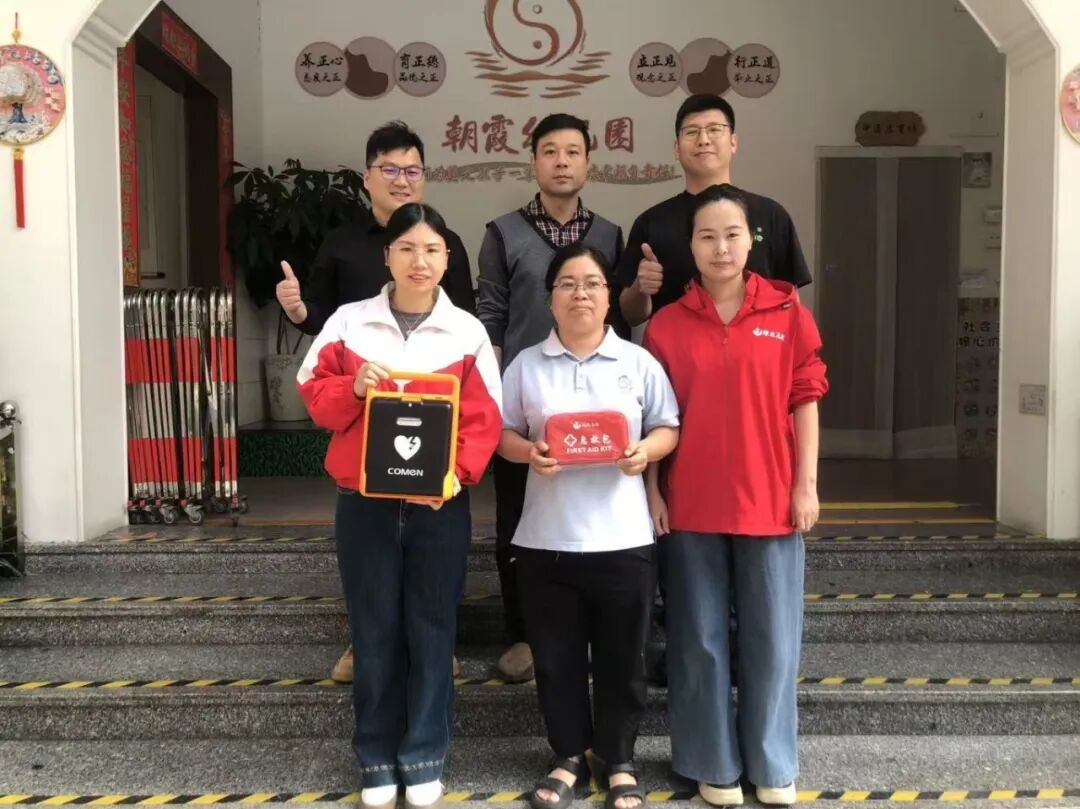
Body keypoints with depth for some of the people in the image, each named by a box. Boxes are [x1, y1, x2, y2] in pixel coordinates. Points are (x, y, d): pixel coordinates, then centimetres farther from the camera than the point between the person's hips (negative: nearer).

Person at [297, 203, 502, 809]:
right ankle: (378, 760, 23)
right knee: (374, 632, 8)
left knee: (432, 630, 7)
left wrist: (455, 473, -18)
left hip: (440, 505, 0)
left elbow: (483, 420, -3)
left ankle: (425, 759, 22)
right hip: (364, 503, 1)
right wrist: (352, 387, -15)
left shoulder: (467, 331, 0)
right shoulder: (349, 322, 2)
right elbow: (314, 395, 5)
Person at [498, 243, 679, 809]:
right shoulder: (527, 365, 6)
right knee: (556, 658, 10)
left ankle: (618, 762, 27)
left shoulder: (638, 362, 4)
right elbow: (502, 433, 6)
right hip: (546, 538, 1)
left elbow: (670, 428, 5)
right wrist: (528, 453, -14)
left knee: (621, 657, 9)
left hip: (621, 538, 0)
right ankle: (568, 758, 28)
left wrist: (647, 450, -15)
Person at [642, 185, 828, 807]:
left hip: (770, 500, 0)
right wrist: (652, 490, -2)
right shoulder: (667, 323, 1)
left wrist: (807, 484, -2)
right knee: (700, 639, 10)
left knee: (772, 639, 10)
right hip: (691, 504, 0)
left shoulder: (787, 311, 0)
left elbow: (805, 402, 1)